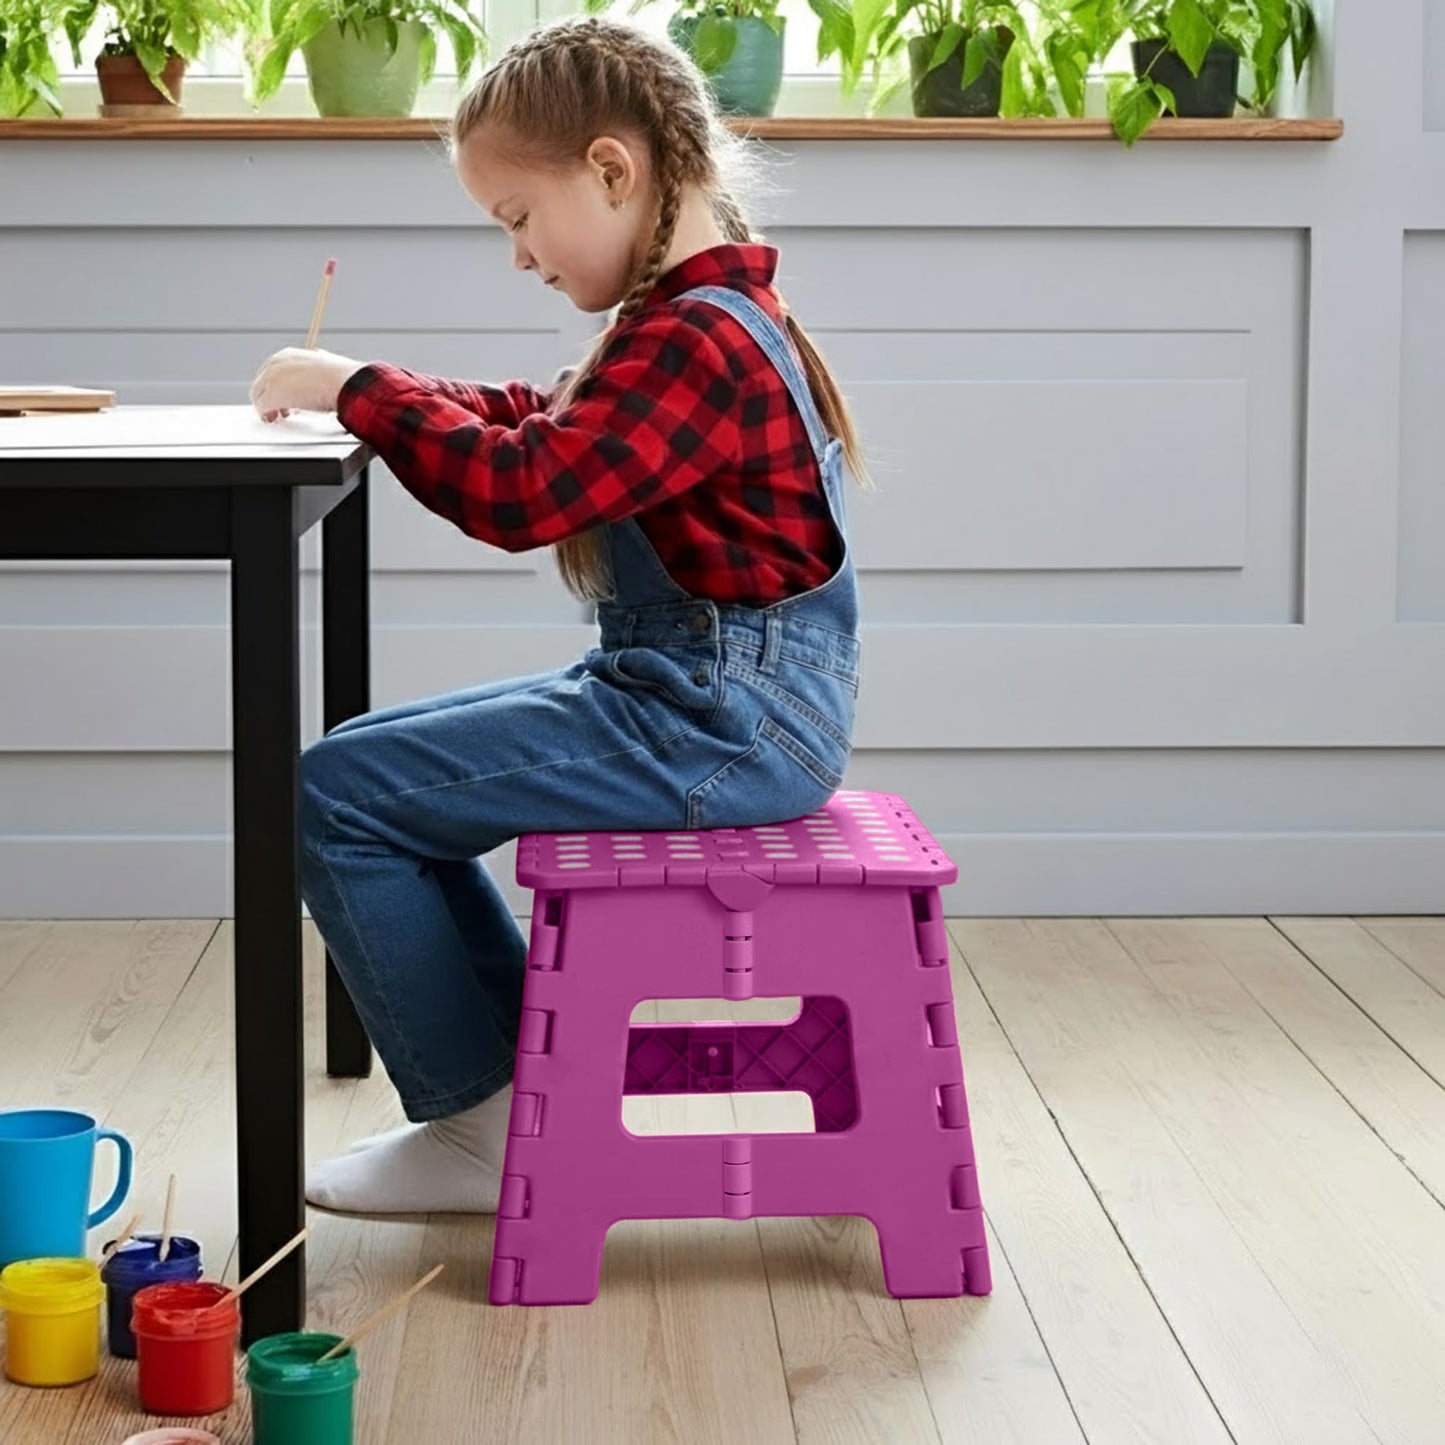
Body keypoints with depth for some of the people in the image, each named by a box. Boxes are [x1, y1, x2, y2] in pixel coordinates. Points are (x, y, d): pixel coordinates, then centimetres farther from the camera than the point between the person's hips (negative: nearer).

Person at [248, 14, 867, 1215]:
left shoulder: (693, 342, -20)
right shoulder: (703, 322, 14)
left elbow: (519, 490, -29)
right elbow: (546, 428, 25)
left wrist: (358, 391, -18)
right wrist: (380, 391, 11)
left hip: (719, 726, -11)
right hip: (715, 707, 11)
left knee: (338, 793, -9)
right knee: (385, 762, 18)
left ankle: (486, 1125, -1)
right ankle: (532, 1071, 17)